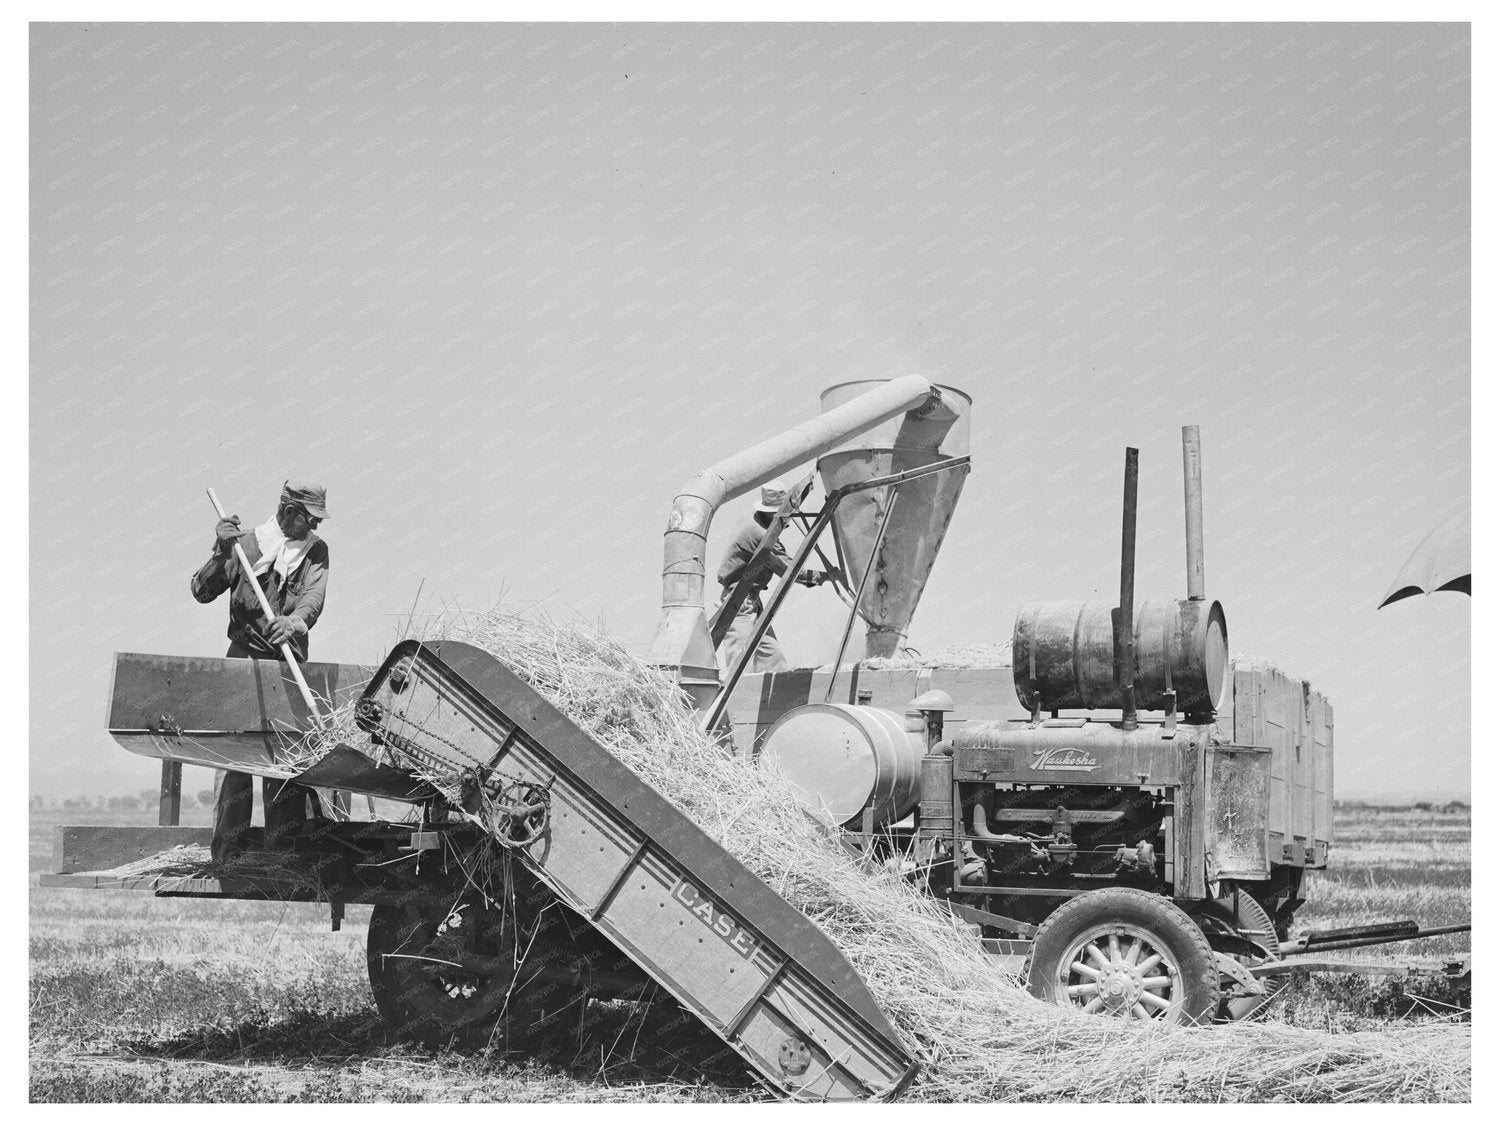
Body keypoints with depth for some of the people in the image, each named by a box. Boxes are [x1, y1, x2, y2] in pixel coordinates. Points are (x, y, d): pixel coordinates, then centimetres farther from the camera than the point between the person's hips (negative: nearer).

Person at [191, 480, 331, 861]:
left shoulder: (315, 551, 8)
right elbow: (202, 591, 1)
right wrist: (222, 553, -14)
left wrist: (294, 622, -30)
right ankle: (228, 846, -7)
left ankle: (285, 844, 3)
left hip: (289, 659, 2)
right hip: (245, 654, -2)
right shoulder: (248, 542, 2)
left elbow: (314, 597, -9)